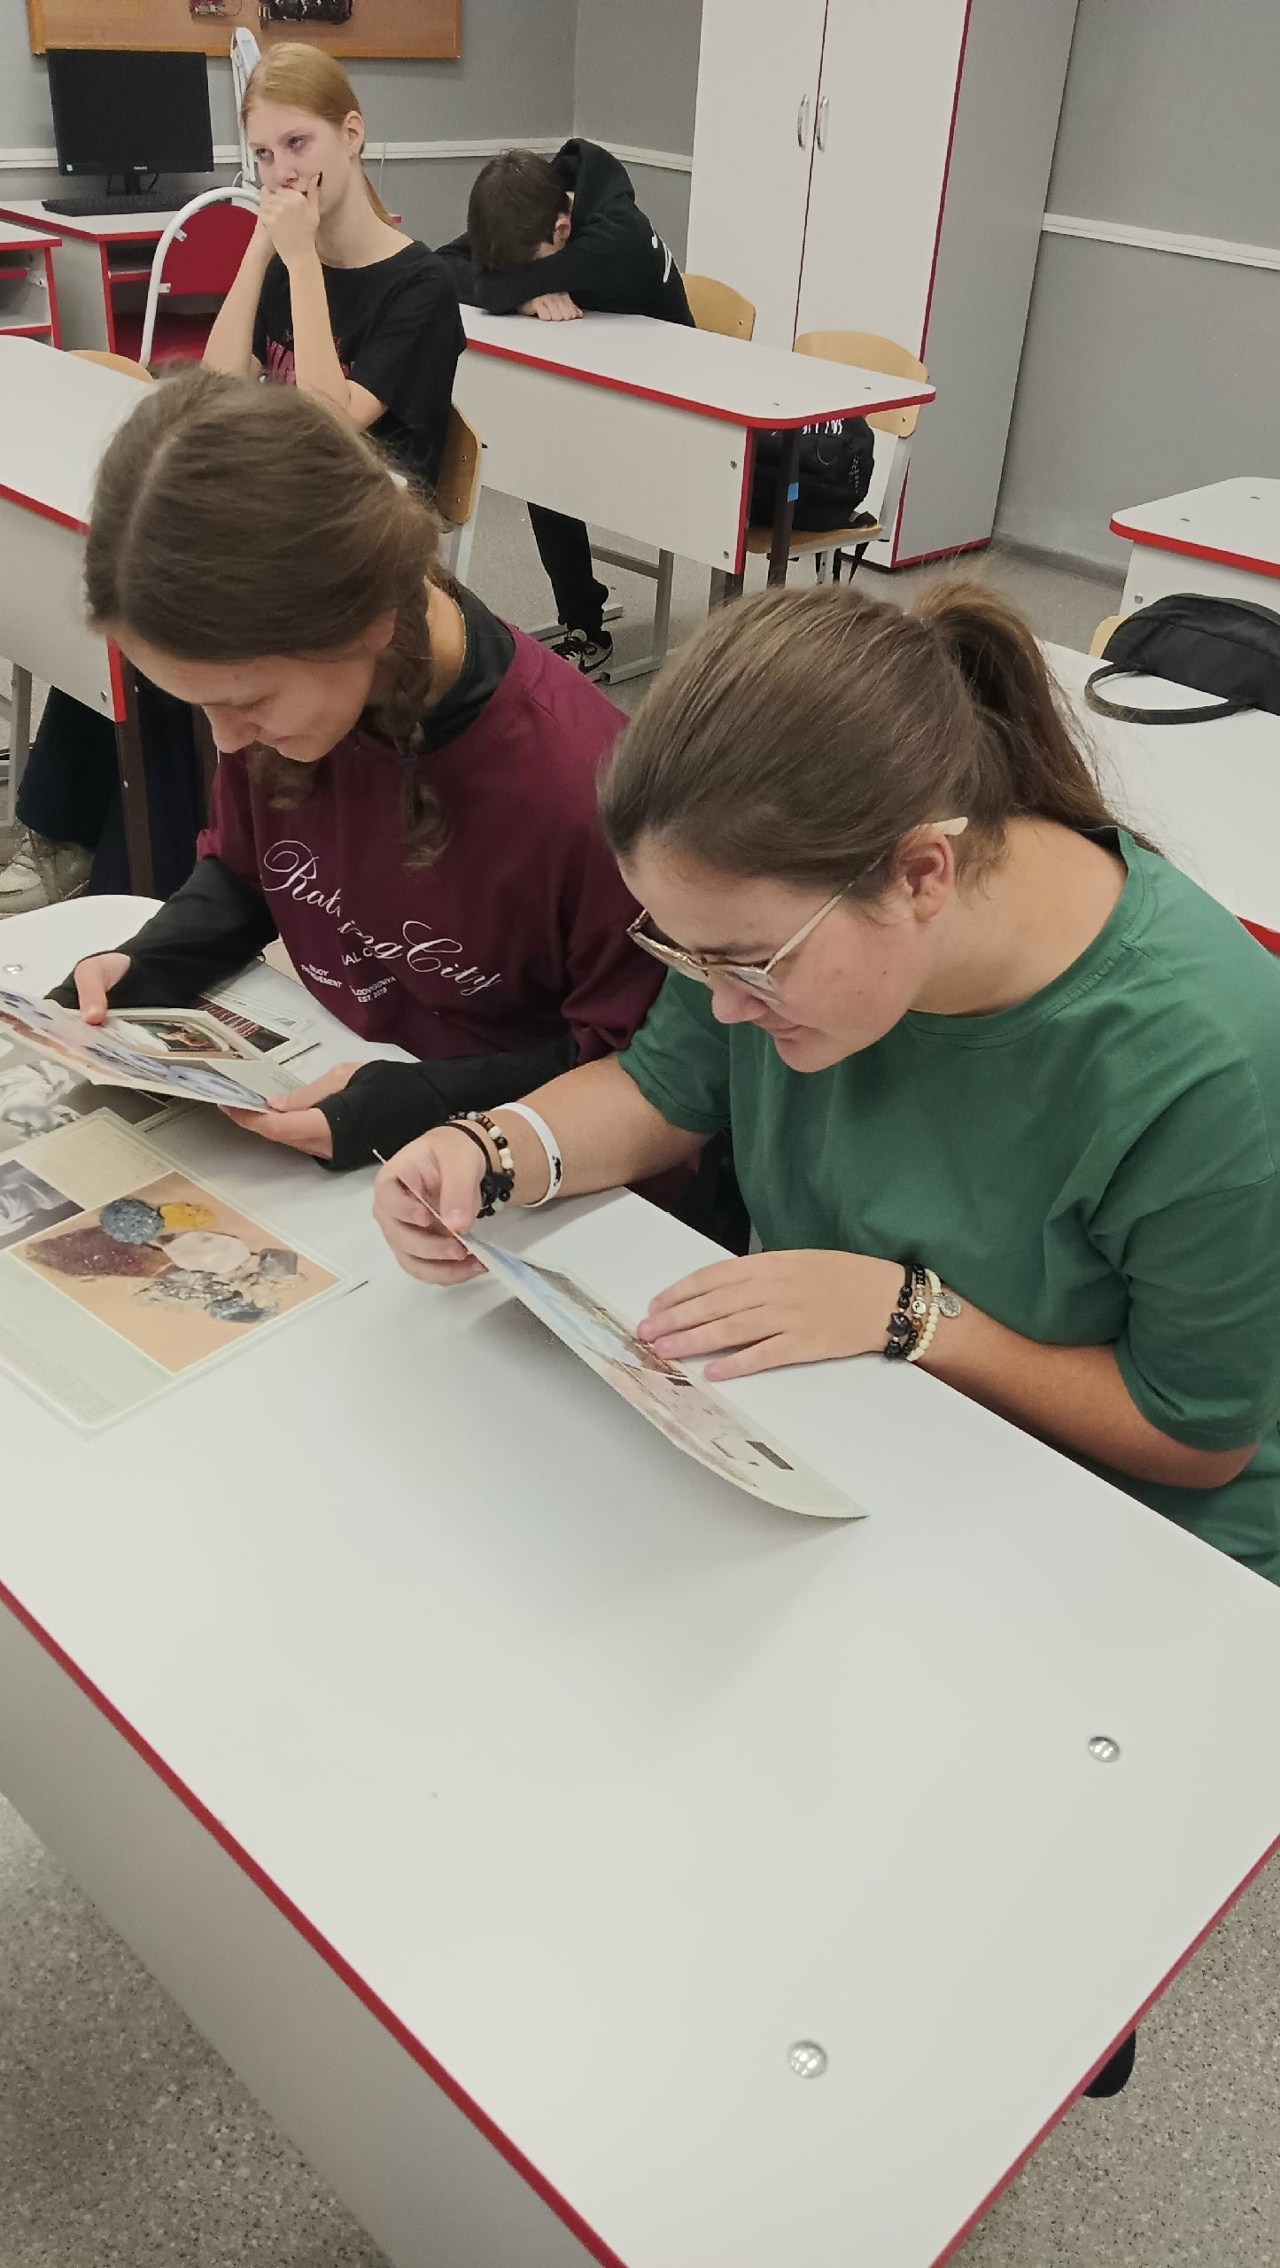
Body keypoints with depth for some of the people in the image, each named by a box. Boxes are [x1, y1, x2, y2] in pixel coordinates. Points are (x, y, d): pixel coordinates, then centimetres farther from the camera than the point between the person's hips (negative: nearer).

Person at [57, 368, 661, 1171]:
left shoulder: (578, 789, -30)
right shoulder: (271, 695, -10)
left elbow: (635, 1062, -16)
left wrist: (416, 1105, -25)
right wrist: (144, 967, -7)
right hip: (323, 1096, 5)